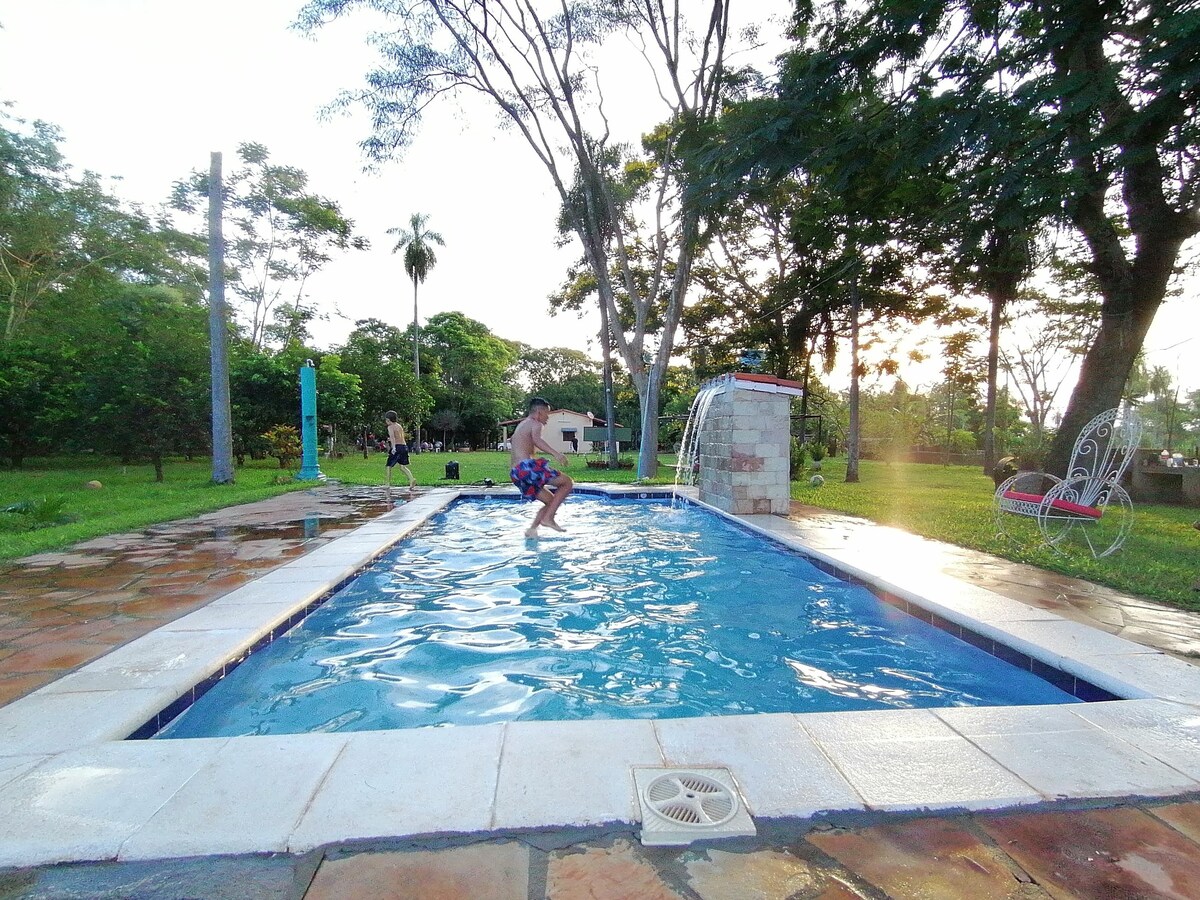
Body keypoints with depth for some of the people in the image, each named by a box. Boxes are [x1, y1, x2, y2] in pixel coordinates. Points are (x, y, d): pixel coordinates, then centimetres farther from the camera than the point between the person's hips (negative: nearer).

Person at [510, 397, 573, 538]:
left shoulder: (520, 426, 31)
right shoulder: (535, 423, 3)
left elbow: (512, 455, 40)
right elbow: (536, 440, -22)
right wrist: (555, 453, -35)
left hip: (516, 474, 9)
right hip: (527, 466, -9)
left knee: (551, 501, 15)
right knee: (567, 482, -4)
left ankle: (532, 529, 3)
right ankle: (548, 517, -13)